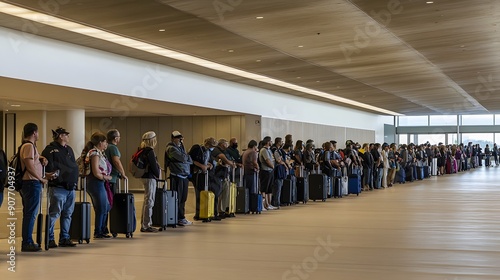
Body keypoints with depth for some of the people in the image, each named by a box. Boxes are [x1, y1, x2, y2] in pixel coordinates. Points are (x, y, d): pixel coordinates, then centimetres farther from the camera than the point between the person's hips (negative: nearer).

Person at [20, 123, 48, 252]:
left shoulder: (30, 146, 19)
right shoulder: (29, 146, -13)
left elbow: (35, 158, 35)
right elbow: (30, 166, -20)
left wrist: (42, 158, 12)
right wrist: (41, 179, -9)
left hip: (31, 184, 11)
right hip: (32, 183, -11)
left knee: (29, 213, 14)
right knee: (30, 214, -9)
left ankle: (28, 241, 21)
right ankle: (26, 243, -7)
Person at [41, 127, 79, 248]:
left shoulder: (69, 149, 19)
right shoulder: (51, 149, -7)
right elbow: (49, 167, -16)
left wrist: (75, 181, 15)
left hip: (70, 187, 8)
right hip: (58, 187, -8)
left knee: (68, 214, 10)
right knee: (54, 213, -7)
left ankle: (64, 238, 17)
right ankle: (49, 239, 0)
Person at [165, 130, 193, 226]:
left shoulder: (181, 147, 19)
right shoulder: (171, 148, -9)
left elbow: (190, 160, 17)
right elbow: (183, 158, -17)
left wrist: (186, 159, -3)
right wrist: (187, 158, 2)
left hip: (185, 175, 9)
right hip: (177, 176, -9)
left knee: (183, 198, 12)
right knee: (177, 198, -5)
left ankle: (181, 217, 19)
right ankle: (179, 219, -1)